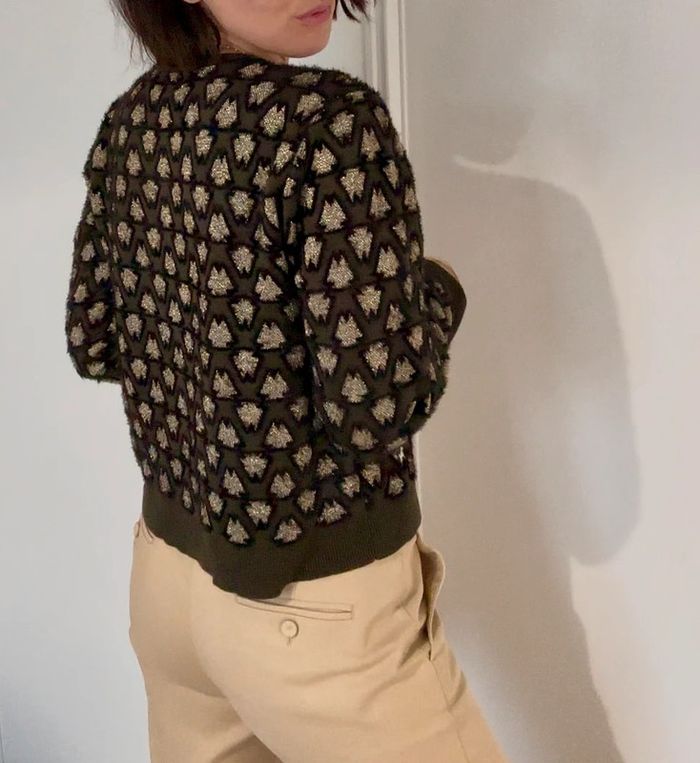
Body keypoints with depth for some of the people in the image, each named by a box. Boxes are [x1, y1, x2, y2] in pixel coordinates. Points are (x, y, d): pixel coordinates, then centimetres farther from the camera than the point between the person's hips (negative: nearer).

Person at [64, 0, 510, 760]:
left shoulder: (131, 119, 1)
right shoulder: (333, 117, -21)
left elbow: (91, 345, 9)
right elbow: (375, 403, -24)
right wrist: (438, 288, -6)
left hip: (166, 564, 7)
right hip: (314, 600, -7)